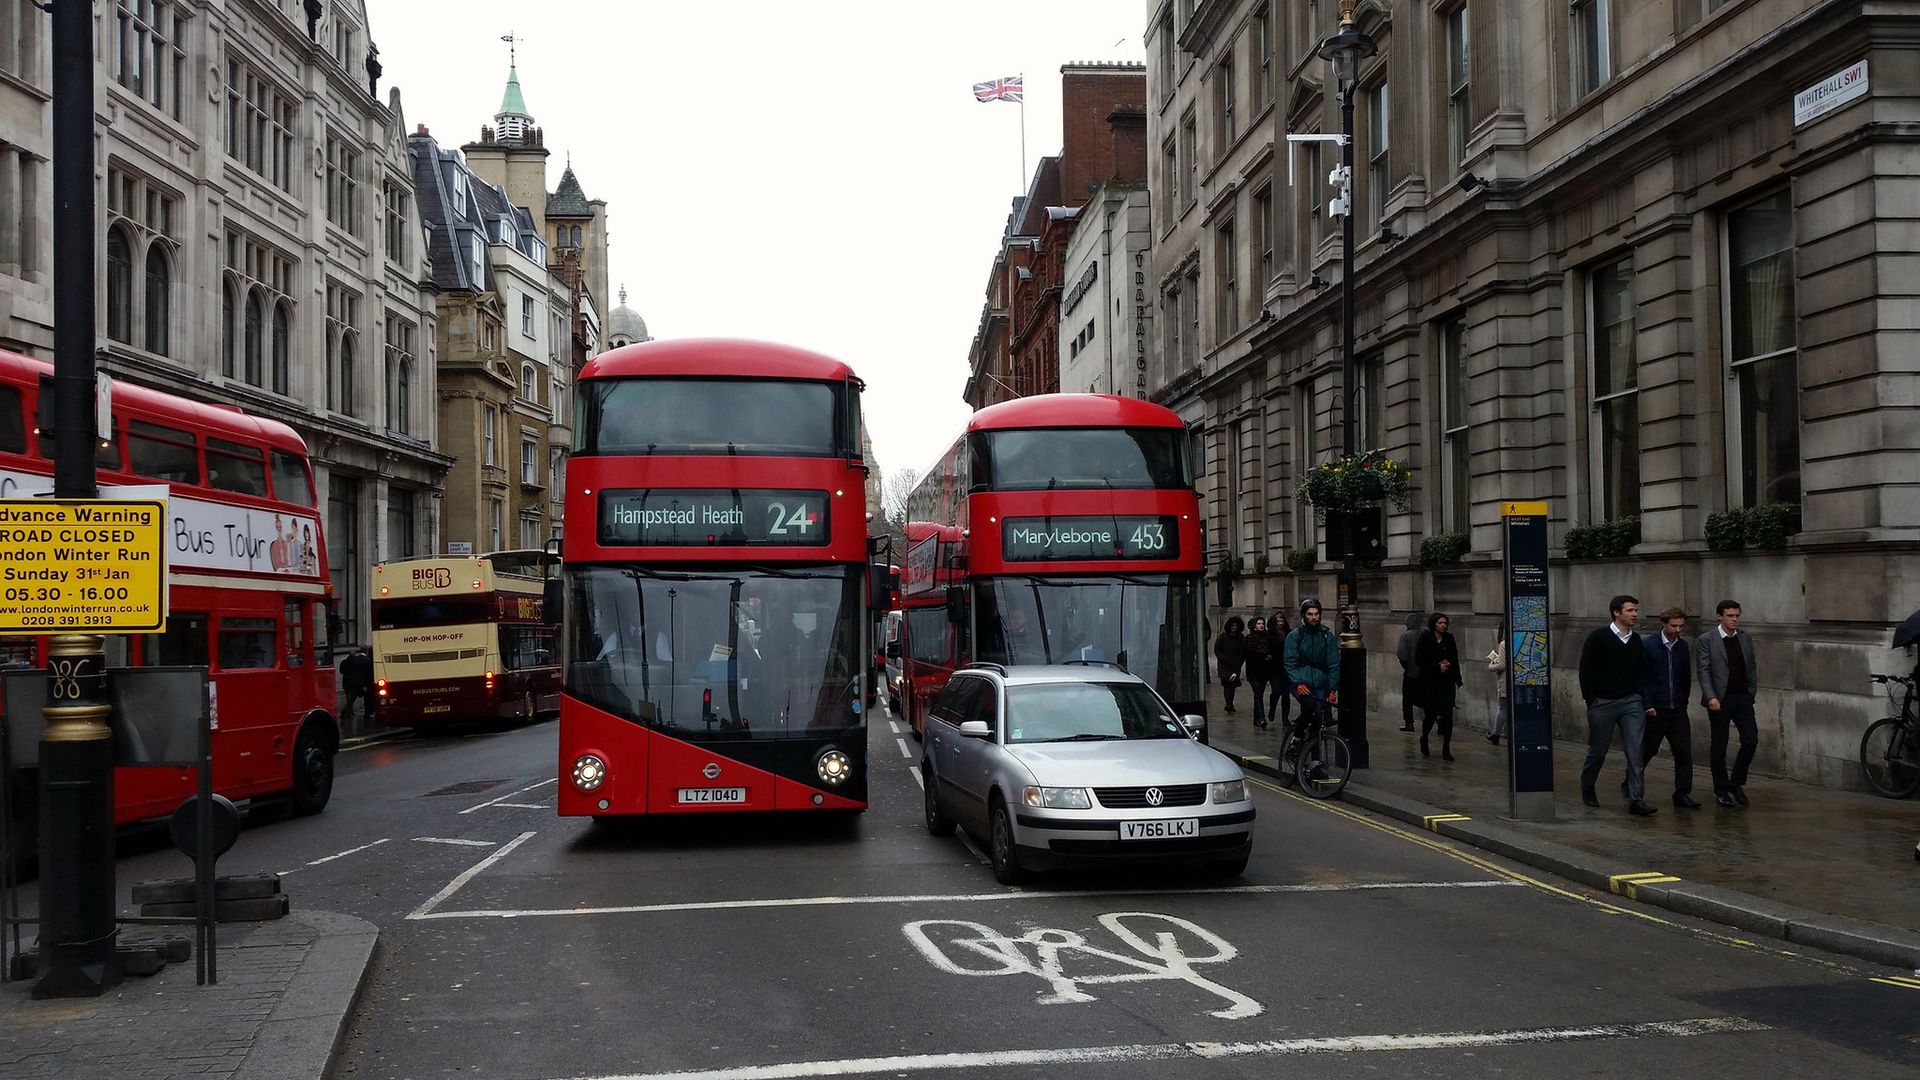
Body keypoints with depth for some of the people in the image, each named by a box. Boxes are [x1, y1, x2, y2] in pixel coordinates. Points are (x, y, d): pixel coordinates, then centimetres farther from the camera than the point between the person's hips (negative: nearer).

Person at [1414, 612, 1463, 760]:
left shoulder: (1449, 639, 6)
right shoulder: (1425, 639, -4)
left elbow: (1455, 660, 14)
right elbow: (1419, 660, -8)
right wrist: (1437, 667, -13)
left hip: (1447, 682, 3)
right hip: (1429, 682, -2)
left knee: (1447, 714, -5)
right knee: (1430, 713, 2)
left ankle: (1446, 749, -1)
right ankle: (1424, 740, 31)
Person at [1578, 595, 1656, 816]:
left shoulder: (1636, 640, 7)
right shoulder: (1598, 638, -7)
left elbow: (1641, 670, 17)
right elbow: (1585, 670, -6)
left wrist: (1639, 695, 5)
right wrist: (1590, 700, -8)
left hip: (1630, 702, 3)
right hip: (1602, 703, -3)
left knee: (1635, 751, -8)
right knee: (1598, 751, 8)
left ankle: (1636, 799, -8)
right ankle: (1587, 788, 33)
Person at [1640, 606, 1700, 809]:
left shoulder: (1682, 646, 6)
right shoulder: (1648, 645, -9)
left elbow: (1686, 676, 15)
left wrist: (1683, 700, 10)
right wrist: (1647, 705, -13)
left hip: (1677, 708, 4)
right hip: (1655, 708, -4)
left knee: (1684, 750, -2)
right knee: (1648, 749, 6)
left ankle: (1682, 794, 4)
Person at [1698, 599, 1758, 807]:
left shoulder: (1746, 639, 10)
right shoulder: (1707, 640, -4)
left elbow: (1752, 667, 16)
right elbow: (1703, 671, -9)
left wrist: (1751, 691, 8)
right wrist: (1711, 697, -18)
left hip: (1743, 697, 4)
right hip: (1719, 700, -4)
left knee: (1751, 740, -4)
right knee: (1719, 747, 3)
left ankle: (1737, 782, 16)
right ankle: (1721, 790, 13)